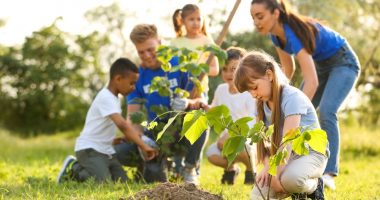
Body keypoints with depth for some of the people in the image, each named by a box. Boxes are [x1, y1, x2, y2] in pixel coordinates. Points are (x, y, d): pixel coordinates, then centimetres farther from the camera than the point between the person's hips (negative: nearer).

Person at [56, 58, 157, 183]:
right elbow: (122, 124, -31)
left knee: (122, 181, -3)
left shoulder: (113, 98, 13)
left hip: (106, 151, 10)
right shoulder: (106, 98, -19)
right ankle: (73, 168, 1)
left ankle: (81, 168, 14)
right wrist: (143, 146, -33)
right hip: (89, 149, -9)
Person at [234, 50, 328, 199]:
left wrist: (276, 176, -31)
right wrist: (267, 167, -20)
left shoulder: (292, 97, -22)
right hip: (284, 155, 7)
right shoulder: (262, 103, 2)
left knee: (291, 178, -40)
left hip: (312, 153, -7)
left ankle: (314, 186, -5)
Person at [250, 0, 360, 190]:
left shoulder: (293, 33, -36)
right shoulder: (276, 34, -11)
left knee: (326, 112, -27)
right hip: (320, 65, 9)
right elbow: (288, 69, 4)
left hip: (343, 62, -9)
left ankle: (328, 173, -29)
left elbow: (312, 82, -43)